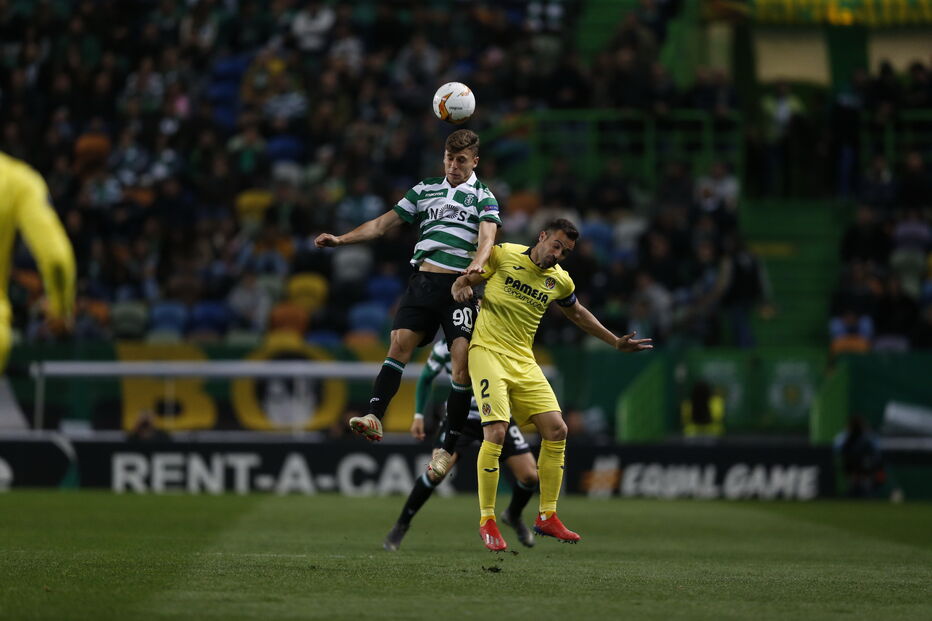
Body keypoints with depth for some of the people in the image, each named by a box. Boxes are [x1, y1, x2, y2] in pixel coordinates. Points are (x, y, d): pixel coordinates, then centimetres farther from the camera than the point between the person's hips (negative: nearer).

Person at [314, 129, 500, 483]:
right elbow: (383, 224, 19)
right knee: (399, 344, -15)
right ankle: (374, 418, -24)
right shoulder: (424, 191, 19)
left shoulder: (483, 197, 7)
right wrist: (342, 239, 8)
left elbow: (487, 235, -11)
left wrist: (477, 264, -32)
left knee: (462, 364, -12)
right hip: (423, 280, 3)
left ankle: (448, 448, -6)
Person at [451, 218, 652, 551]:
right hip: (487, 350, -6)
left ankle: (547, 517, 9)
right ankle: (486, 520, -11)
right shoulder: (503, 255, -5)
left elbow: (577, 313, 27)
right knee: (496, 430, -20)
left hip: (523, 361, 6)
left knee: (556, 430, -2)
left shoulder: (560, 281, 8)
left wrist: (616, 342, 29)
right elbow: (462, 281, 1)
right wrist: (462, 288, -23)